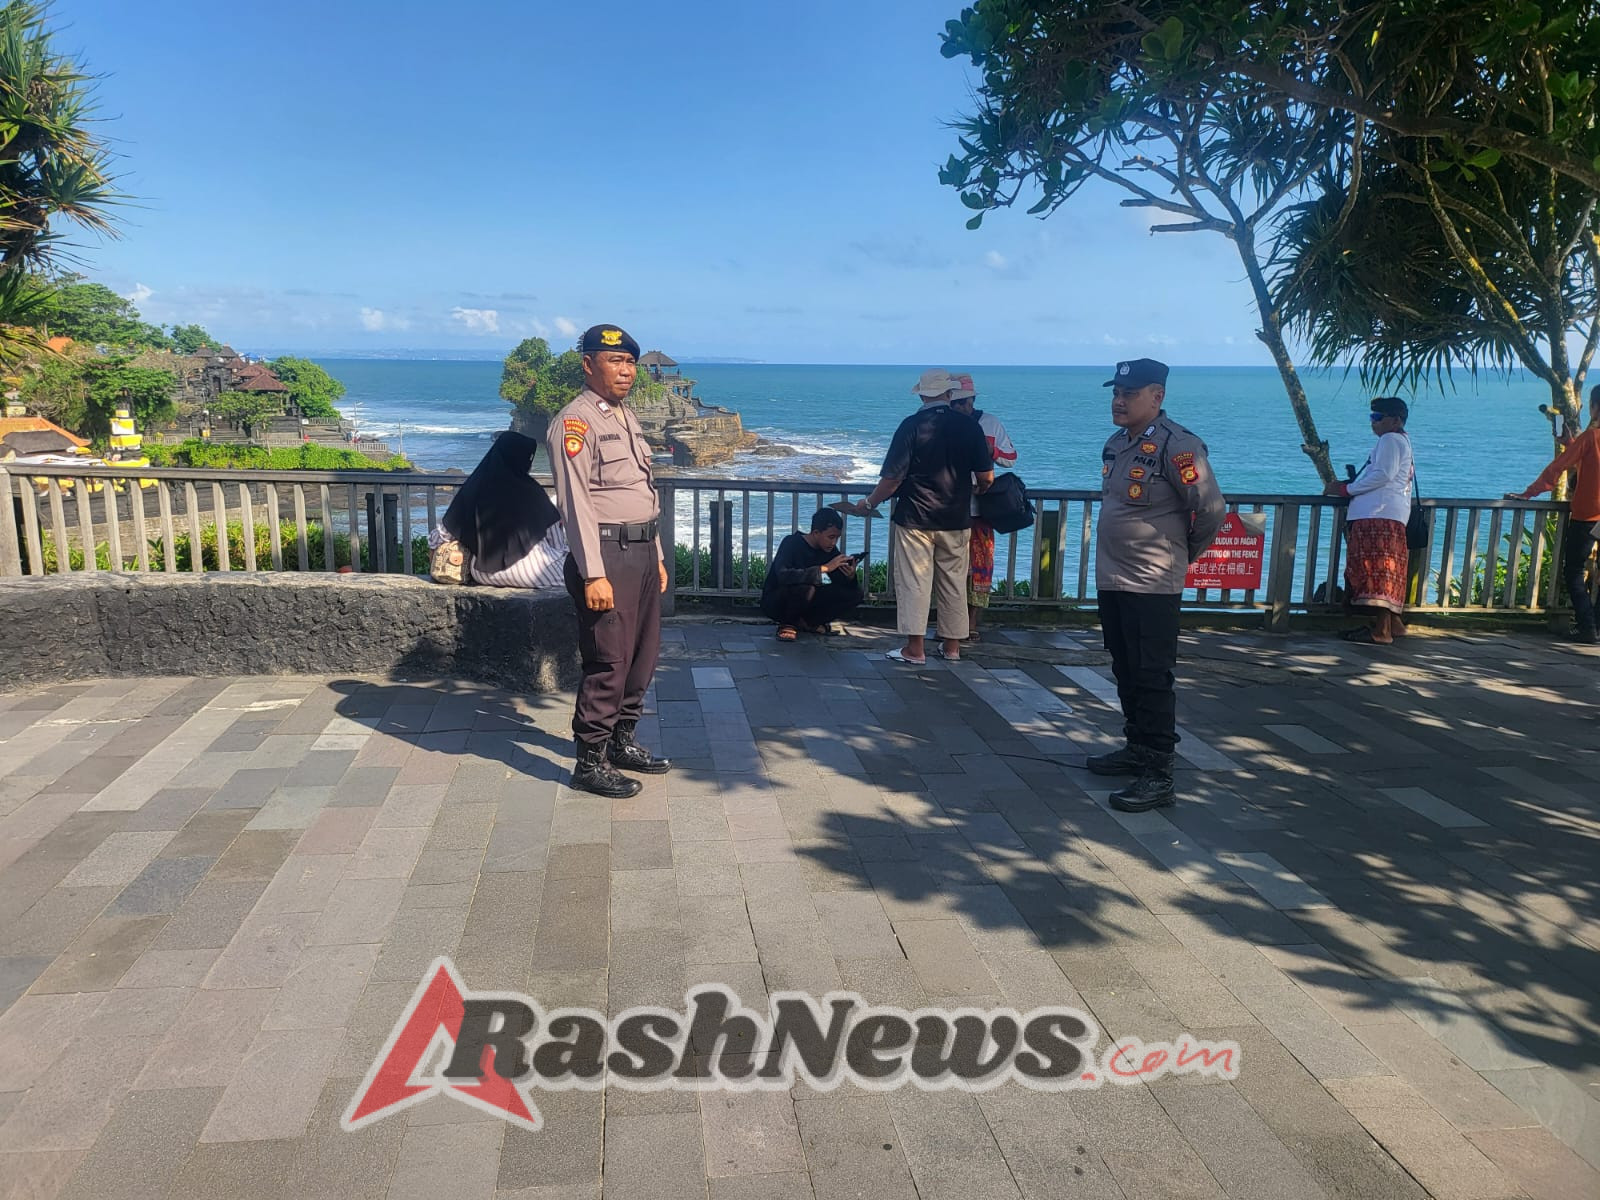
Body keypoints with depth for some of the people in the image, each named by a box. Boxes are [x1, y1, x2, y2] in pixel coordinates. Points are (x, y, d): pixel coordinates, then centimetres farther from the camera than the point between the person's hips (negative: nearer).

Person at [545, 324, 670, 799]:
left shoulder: (626, 417, 18)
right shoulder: (575, 421, -11)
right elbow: (576, 502, -17)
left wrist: (656, 555, 21)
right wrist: (593, 574, -21)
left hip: (642, 551, 9)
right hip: (606, 552, -9)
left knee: (643, 654, 14)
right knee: (608, 661, -6)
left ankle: (622, 741, 29)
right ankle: (590, 763, 5)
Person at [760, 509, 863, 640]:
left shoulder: (830, 550, -3)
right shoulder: (791, 543, -21)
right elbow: (783, 576, -40)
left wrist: (850, 576, -27)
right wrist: (825, 568, -40)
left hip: (805, 603, 6)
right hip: (775, 602, -6)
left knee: (854, 594, -12)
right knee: (805, 587, -38)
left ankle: (807, 621, 1)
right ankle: (787, 623, -9)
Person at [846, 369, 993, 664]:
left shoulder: (911, 426, -9)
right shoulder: (969, 426, -1)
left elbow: (893, 478, -12)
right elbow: (986, 477, 0)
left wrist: (868, 504, 2)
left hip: (915, 520, -3)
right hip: (956, 521, 3)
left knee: (914, 583, 2)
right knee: (953, 583, 13)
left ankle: (914, 649, 3)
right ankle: (952, 646, 20)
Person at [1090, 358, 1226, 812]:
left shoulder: (1176, 446, -18)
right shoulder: (1116, 443, 9)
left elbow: (1211, 511, -16)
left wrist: (1181, 554, -1)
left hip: (1151, 586, -8)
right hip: (1112, 579, 8)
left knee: (1152, 679, -4)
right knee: (1125, 672, 18)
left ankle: (1158, 775, 2)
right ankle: (1136, 748, 32)